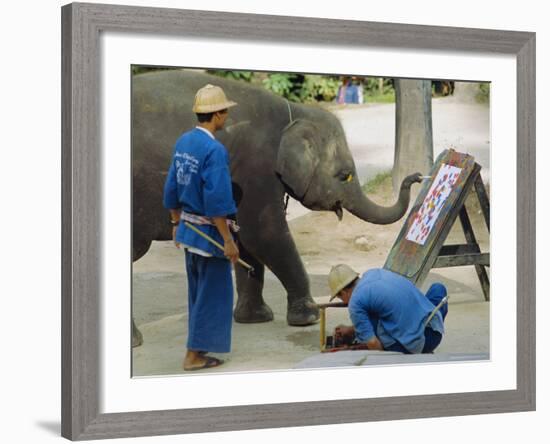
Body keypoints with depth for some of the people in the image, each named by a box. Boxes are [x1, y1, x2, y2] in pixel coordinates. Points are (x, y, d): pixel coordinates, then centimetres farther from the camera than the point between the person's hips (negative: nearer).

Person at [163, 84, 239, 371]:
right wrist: (228, 240, -19)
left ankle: (200, 344, 34)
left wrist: (176, 224, 20)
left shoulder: (183, 142, 3)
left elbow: (171, 189, 10)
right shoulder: (215, 150, -22)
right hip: (209, 232, -8)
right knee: (212, 293, 4)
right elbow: (216, 202, -25)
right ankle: (194, 355, 9)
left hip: (188, 228, 8)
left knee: (197, 291, 21)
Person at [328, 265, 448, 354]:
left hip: (411, 346, -6)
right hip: (435, 335, 6)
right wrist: (351, 330, 39)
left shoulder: (355, 302, -5)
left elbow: (372, 343, -10)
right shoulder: (374, 272, 16)